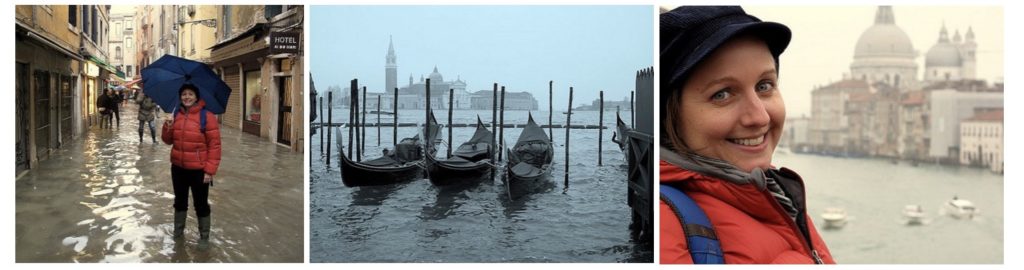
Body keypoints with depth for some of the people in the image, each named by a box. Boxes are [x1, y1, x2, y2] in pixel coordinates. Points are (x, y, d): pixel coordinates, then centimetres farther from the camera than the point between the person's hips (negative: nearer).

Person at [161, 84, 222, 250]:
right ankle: (178, 232, 37)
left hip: (198, 170, -5)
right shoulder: (176, 115, 5)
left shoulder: (207, 116, -13)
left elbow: (214, 145, -14)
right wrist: (167, 127, -10)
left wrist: (210, 170, -17)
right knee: (180, 201, 20)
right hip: (178, 168, 6)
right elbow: (168, 140, 11)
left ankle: (204, 238, 18)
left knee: (201, 204, 5)